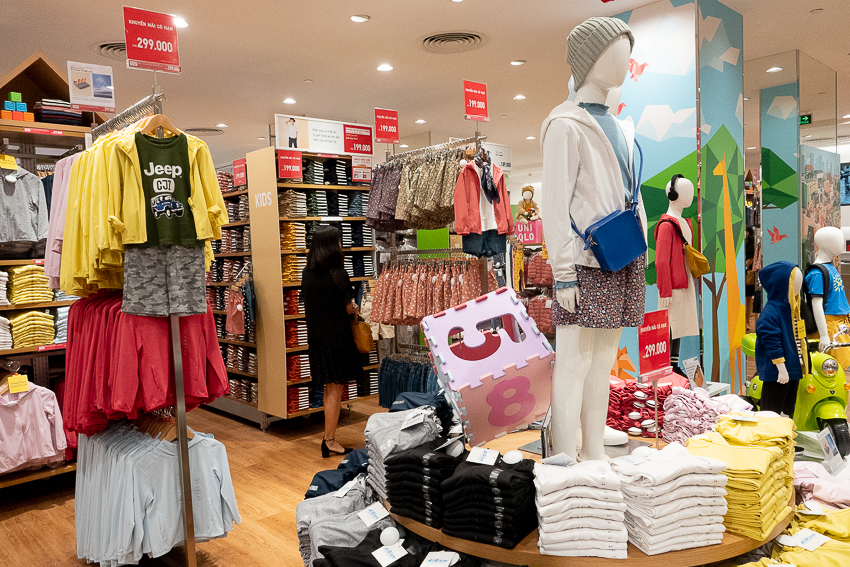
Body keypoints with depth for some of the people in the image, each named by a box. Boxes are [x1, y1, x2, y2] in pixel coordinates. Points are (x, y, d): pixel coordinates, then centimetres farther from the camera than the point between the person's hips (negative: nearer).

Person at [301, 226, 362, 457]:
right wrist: (355, 308, 12)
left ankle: (330, 436, 27)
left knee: (329, 388, 18)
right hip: (336, 337, -7)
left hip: (316, 337, 7)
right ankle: (329, 441, 9)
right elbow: (348, 308, -11)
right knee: (335, 389, 3)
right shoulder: (337, 274, -16)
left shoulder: (307, 273, 4)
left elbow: (308, 303, 11)